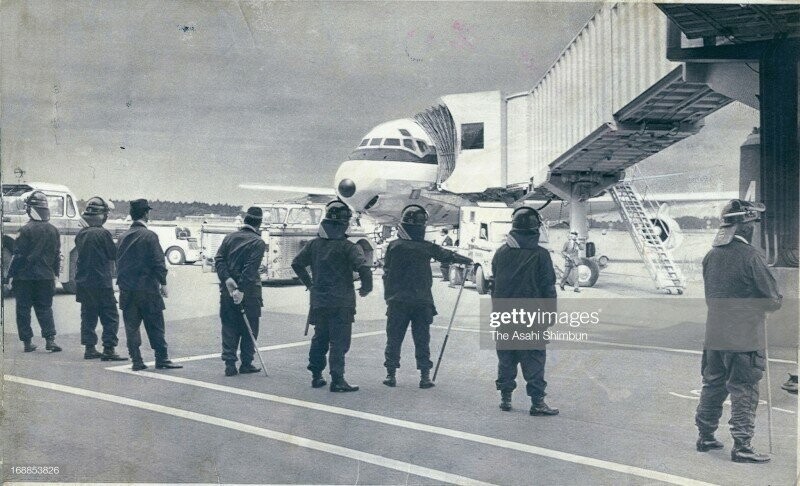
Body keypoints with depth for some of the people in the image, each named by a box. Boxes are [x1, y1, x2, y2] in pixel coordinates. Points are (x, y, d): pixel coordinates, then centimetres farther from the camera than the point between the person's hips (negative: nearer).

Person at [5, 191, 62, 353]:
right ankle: (50, 339, -1)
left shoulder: (26, 230, -12)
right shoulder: (53, 230, 2)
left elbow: (18, 255, -11)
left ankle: (27, 342, 8)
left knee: (23, 309, 6)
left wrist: (11, 275, -5)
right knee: (45, 309, 11)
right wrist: (55, 274, 18)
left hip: (24, 277, -4)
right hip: (46, 276, 4)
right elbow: (57, 255, 9)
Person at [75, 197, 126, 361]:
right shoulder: (103, 233, -15)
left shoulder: (80, 234, 6)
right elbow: (114, 255, -8)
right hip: (101, 282, -7)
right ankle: (108, 350, -5)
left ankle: (89, 349, 16)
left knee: (88, 316, 14)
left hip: (82, 282, 7)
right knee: (110, 317, -1)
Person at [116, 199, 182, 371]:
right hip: (147, 288, -5)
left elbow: (119, 262, 15)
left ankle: (136, 361, 8)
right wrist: (163, 283, -4)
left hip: (126, 288, 5)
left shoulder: (123, 237, 8)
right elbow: (158, 262, -13)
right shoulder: (149, 236, -10)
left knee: (132, 326, 8)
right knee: (155, 325, 4)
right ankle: (161, 359, 8)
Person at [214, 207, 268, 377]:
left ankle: (229, 364, 6)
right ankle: (246, 363, 12)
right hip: (249, 292, -4)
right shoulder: (258, 243, -8)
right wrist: (241, 290, -19)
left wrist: (227, 279, -8)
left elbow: (219, 259, 0)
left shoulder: (230, 237, 8)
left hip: (227, 292, 4)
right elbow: (251, 269, -17)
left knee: (229, 328, 9)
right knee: (249, 329, 8)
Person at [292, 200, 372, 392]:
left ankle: (316, 375, 23)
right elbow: (363, 267, -23)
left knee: (319, 338, 17)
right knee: (339, 341, -1)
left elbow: (296, 263, 10)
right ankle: (337, 380, -2)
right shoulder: (348, 247, -13)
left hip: (318, 301, 5)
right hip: (341, 302, -5)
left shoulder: (314, 244, 4)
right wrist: (366, 287, -7)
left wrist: (309, 283, 20)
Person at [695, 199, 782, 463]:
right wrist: (775, 302, 12)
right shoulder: (750, 256, -14)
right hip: (745, 337, -6)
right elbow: (772, 300, -10)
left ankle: (705, 436, 24)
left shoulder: (711, 256, 5)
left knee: (713, 385, 16)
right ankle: (741, 446, 4)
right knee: (744, 391, 1)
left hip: (714, 336, 6)